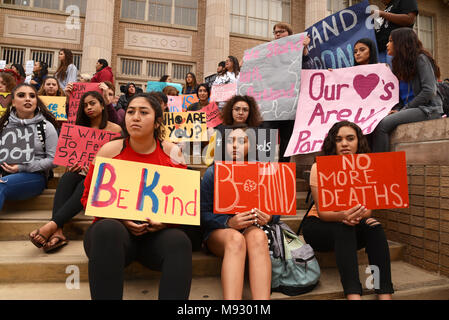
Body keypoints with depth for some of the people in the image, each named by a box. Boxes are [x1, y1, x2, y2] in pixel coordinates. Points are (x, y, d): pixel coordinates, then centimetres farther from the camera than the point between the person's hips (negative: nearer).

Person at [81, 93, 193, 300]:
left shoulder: (171, 152, 4)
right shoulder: (109, 150, 3)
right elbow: (89, 197, 7)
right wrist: (120, 218, -11)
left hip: (158, 234, 1)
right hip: (114, 229, 0)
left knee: (179, 241, -31)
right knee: (108, 228, -34)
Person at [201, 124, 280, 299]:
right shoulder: (213, 172, 1)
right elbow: (203, 214, -4)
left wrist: (268, 218, -16)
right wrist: (229, 222, -23)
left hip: (253, 228, 2)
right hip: (218, 232, -1)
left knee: (258, 237, -34)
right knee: (236, 239, -36)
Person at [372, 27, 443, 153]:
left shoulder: (420, 58, -4)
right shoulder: (401, 62, 20)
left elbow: (429, 91, -14)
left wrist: (404, 109, -13)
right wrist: (397, 109, -2)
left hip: (428, 108, -7)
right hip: (413, 108, 7)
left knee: (383, 124, -28)